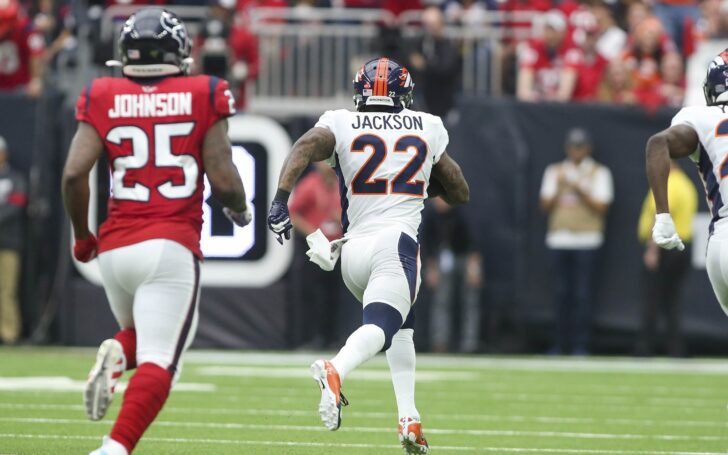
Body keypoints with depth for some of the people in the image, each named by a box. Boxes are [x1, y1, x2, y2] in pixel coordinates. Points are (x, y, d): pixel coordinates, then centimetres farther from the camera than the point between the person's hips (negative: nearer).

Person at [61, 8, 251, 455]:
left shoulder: (104, 99, 6)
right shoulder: (203, 98, 1)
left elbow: (74, 174, -4)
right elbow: (224, 180, -4)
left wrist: (81, 235, 12)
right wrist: (240, 209, 19)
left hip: (115, 248, 3)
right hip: (172, 246, -3)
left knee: (144, 338, 27)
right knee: (158, 361, -7)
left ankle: (116, 355, -6)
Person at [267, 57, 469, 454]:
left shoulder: (341, 124, 11)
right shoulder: (427, 129, 15)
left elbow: (306, 146, -12)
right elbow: (460, 194, 23)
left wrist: (280, 198, -20)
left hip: (352, 247, 3)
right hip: (396, 242, -3)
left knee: (400, 326, 24)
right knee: (380, 327, -20)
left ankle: (409, 418, 13)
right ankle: (336, 370, -52)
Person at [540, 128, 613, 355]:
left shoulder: (599, 173, 5)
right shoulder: (555, 171, 14)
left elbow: (601, 207, -4)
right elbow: (545, 206, 8)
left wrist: (579, 191, -14)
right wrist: (558, 189, -8)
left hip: (586, 240, -3)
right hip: (559, 240, 3)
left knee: (582, 294, -7)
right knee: (562, 293, 4)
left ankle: (581, 344, -5)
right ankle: (560, 343, 8)